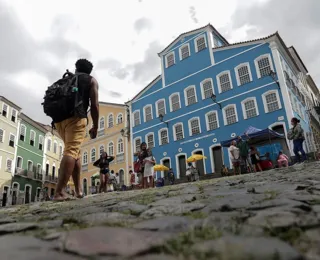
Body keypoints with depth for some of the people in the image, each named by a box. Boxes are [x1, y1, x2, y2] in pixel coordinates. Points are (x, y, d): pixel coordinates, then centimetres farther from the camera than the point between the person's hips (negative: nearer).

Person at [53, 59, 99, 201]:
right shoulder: (91, 80, 15)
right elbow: (94, 105, 4)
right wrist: (95, 127, 8)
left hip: (59, 117, 6)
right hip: (76, 117, -5)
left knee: (74, 151, 14)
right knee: (71, 151, -12)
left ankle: (78, 189, 12)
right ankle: (59, 192, -23)